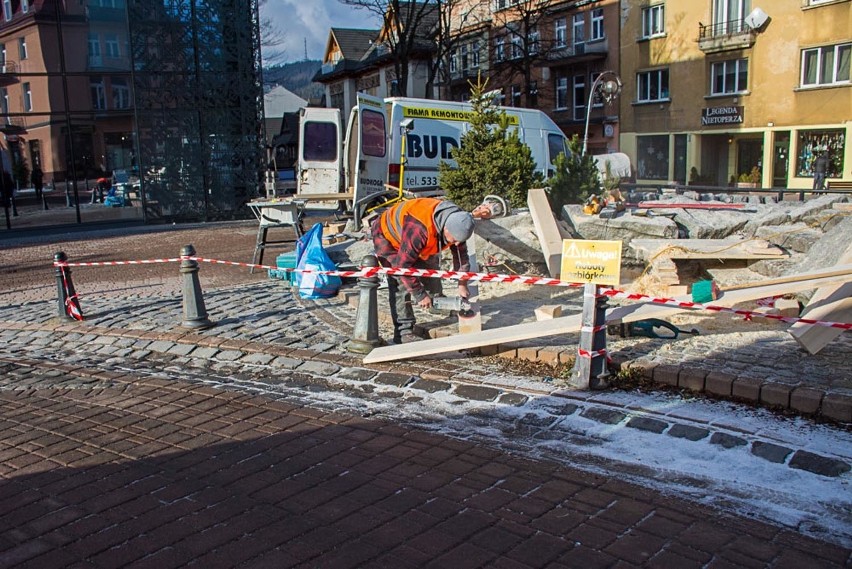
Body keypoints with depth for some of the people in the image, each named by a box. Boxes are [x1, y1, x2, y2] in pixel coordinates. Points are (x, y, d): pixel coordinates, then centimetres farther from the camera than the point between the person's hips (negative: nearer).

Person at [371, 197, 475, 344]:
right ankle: (403, 332, -16)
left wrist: (462, 285, -4)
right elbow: (403, 264, -37)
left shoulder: (456, 223, -20)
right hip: (387, 236, -8)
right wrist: (420, 295, -29)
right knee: (400, 283, -17)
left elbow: (461, 253, -4)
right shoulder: (419, 228, -44)